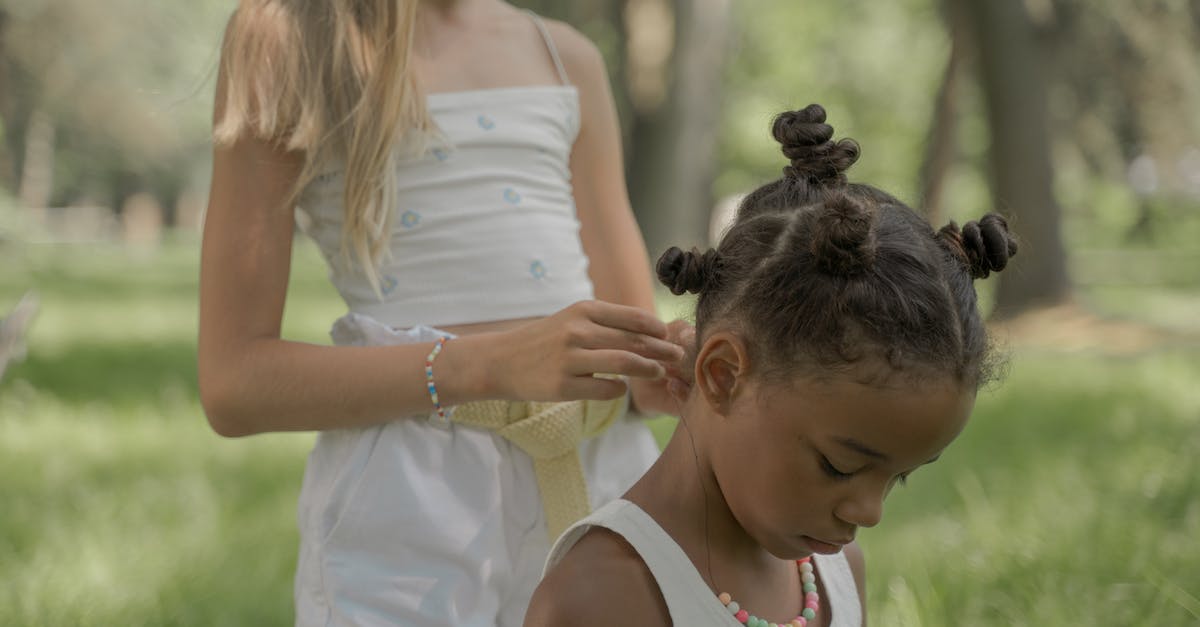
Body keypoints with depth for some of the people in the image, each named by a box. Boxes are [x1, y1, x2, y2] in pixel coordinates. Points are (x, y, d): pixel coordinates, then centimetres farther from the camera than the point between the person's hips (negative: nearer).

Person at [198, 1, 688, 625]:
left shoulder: (567, 56, 14)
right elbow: (233, 383, -10)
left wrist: (662, 369, -9)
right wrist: (491, 364, -22)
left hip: (607, 475, 5)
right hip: (411, 490, -5)